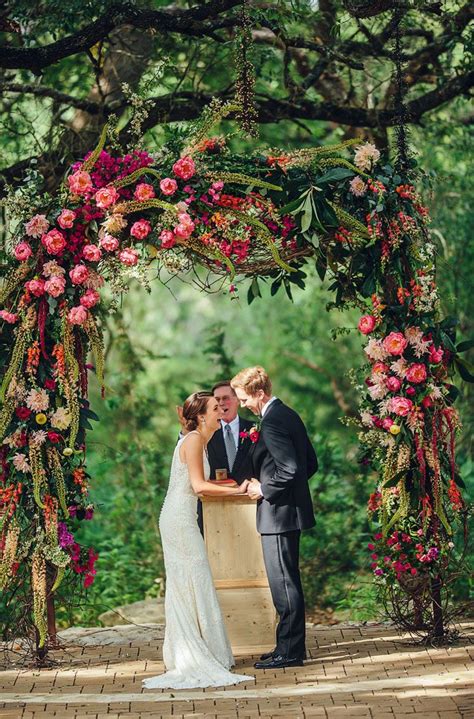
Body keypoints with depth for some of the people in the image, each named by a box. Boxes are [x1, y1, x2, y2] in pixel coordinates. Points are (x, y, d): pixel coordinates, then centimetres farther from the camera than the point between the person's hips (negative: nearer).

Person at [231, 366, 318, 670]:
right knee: (287, 582, 16)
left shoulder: (272, 422, -18)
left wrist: (264, 490, -12)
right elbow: (311, 463, 17)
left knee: (284, 583, -5)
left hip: (279, 513, -11)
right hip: (291, 510, 11)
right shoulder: (289, 414, 12)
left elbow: (290, 470, -25)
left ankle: (290, 651, 0)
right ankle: (291, 646, 23)